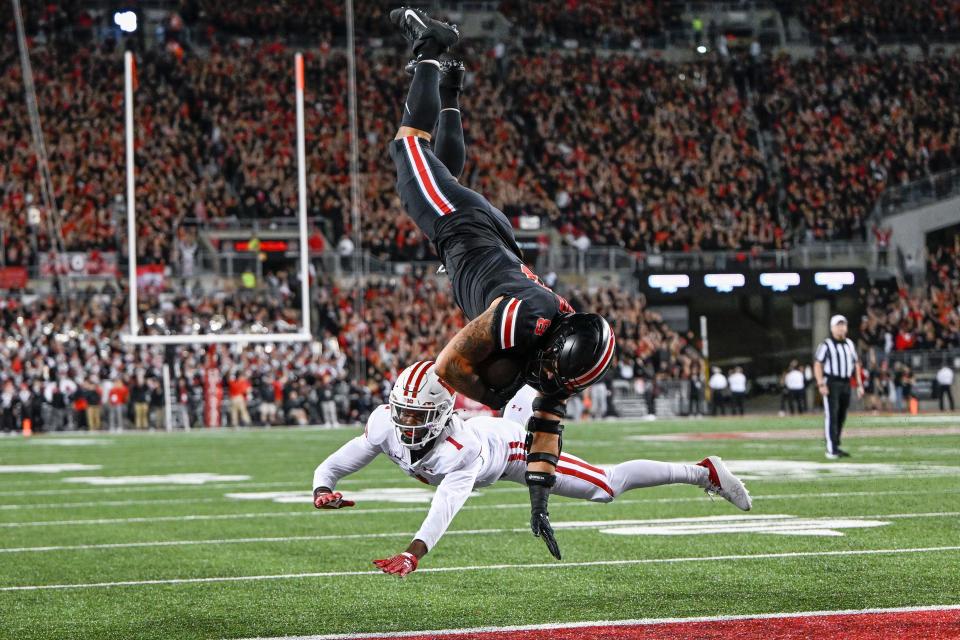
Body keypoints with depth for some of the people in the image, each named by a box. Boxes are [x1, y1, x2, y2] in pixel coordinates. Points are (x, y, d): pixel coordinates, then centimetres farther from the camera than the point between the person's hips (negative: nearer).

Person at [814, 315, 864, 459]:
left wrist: (859, 385, 14)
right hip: (831, 383, -6)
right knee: (831, 415, -10)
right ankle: (831, 449, -12)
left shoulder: (849, 344, 14)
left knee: (841, 416, 8)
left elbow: (856, 364, 20)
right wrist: (821, 384, -19)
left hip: (846, 384, 6)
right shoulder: (826, 344, -5)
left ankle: (836, 446, 16)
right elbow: (817, 365, -9)